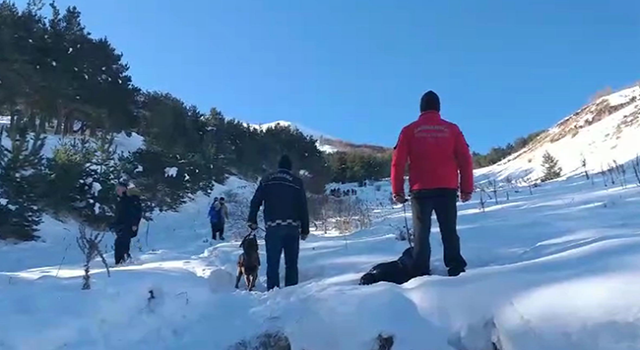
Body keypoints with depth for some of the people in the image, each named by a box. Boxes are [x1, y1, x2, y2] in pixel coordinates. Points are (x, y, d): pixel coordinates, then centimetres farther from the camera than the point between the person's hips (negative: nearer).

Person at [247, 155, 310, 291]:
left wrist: (252, 221, 8)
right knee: (291, 263, 7)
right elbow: (303, 208, 5)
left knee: (273, 263, 3)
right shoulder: (297, 182, 6)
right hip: (292, 227, 0)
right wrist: (305, 230, 9)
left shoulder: (266, 180, 9)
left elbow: (255, 201, 4)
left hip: (273, 227, 0)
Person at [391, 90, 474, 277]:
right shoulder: (452, 129, 7)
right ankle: (456, 269, 4)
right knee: (449, 231, 9)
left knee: (421, 233, 5)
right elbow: (465, 160, 4)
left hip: (420, 190, -1)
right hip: (447, 189, 1)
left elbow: (398, 162, -1)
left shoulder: (410, 130, 4)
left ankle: (421, 273, 0)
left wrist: (397, 190, 4)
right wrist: (467, 188, 9)